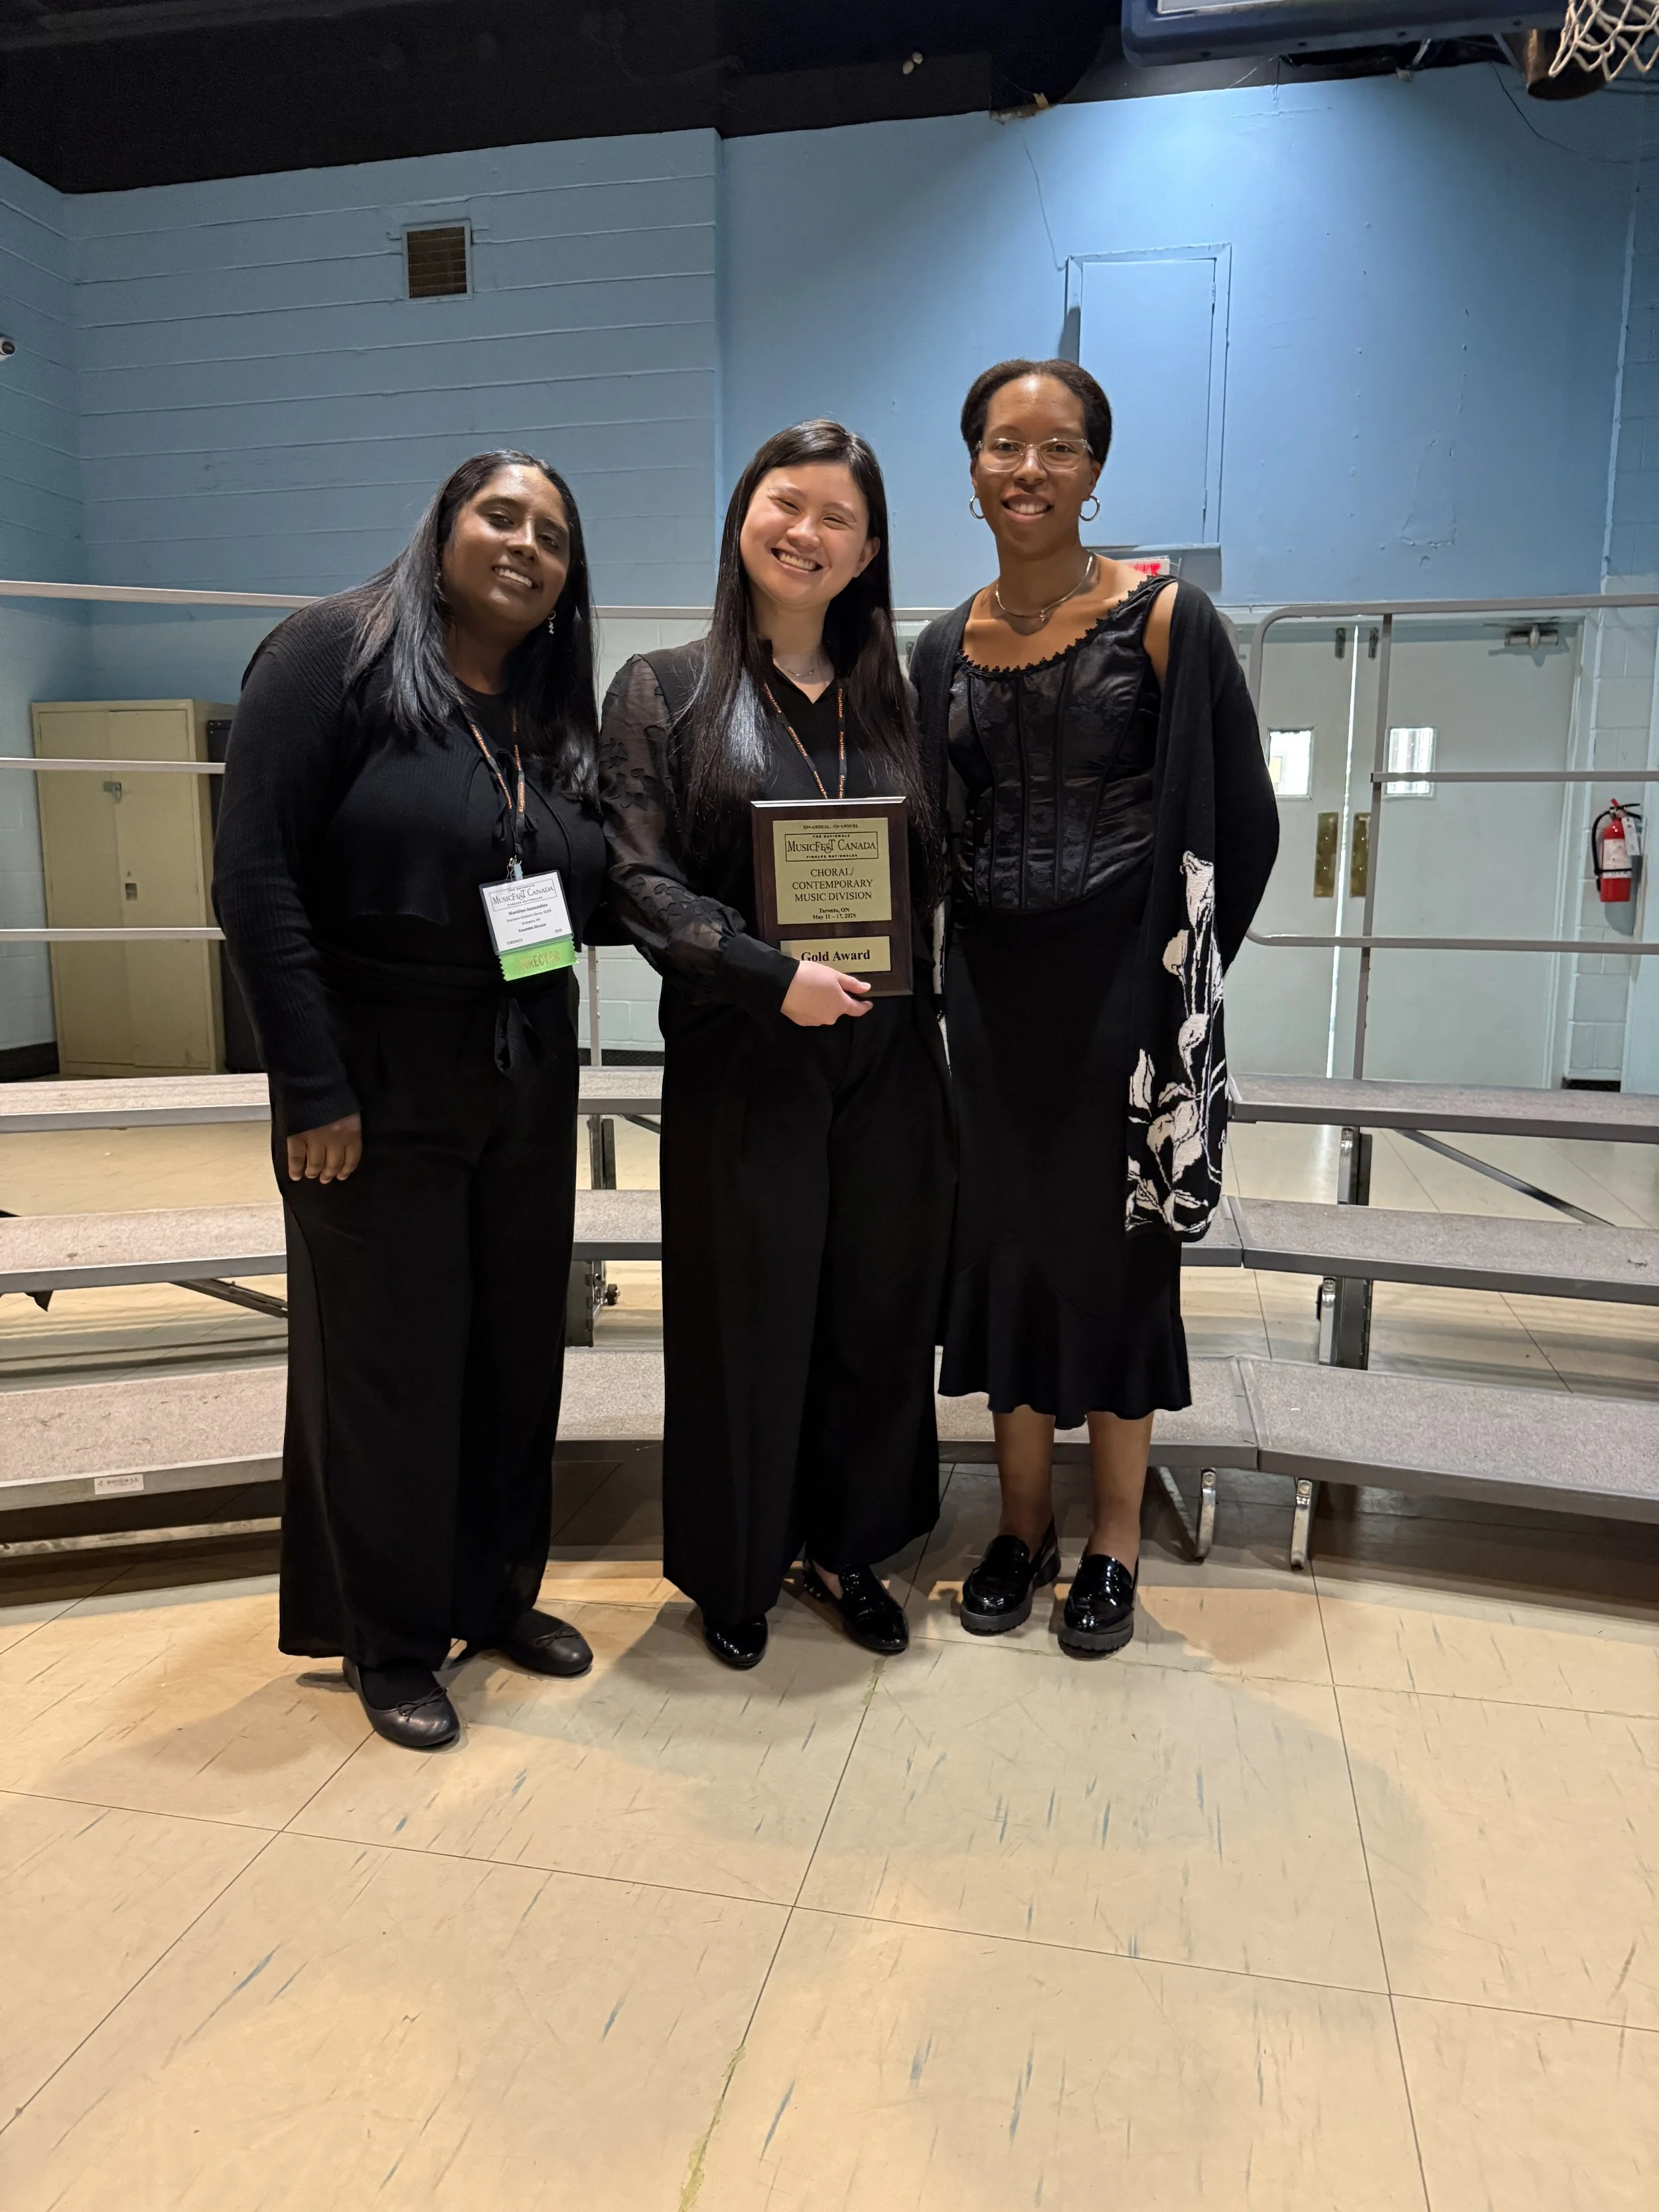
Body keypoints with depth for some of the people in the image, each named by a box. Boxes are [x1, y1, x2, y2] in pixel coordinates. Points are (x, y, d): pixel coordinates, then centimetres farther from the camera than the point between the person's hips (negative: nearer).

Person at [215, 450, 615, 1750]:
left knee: (520, 1348, 13)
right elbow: (257, 874, -14)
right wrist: (314, 1087, -17)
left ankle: (499, 1596, 33)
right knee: (389, 1362, 5)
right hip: (381, 1086, -6)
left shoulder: (561, 715, 11)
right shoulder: (338, 656, -7)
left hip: (530, 1085, 6)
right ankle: (390, 1641, 25)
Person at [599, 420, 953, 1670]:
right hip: (741, 1062, -3)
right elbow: (640, 879, -8)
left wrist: (915, 993, -3)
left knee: (880, 1313, 11)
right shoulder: (664, 690, 2)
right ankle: (737, 1574, 29)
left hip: (888, 1062, 4)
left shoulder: (894, 698, 12)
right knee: (747, 1319, 8)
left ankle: (849, 1548, 33)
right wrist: (772, 975, -18)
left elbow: (936, 875, 15)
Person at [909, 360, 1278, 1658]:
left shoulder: (1165, 619, -6)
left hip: (1128, 989, -4)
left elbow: (1244, 823, -5)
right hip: (995, 994, 4)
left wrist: (1175, 970, -2)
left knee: (1121, 1249, 6)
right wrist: (960, 966, 5)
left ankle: (1115, 1543, 25)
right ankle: (1025, 1526, 28)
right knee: (1007, 1244, 10)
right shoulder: (943, 651, 7)